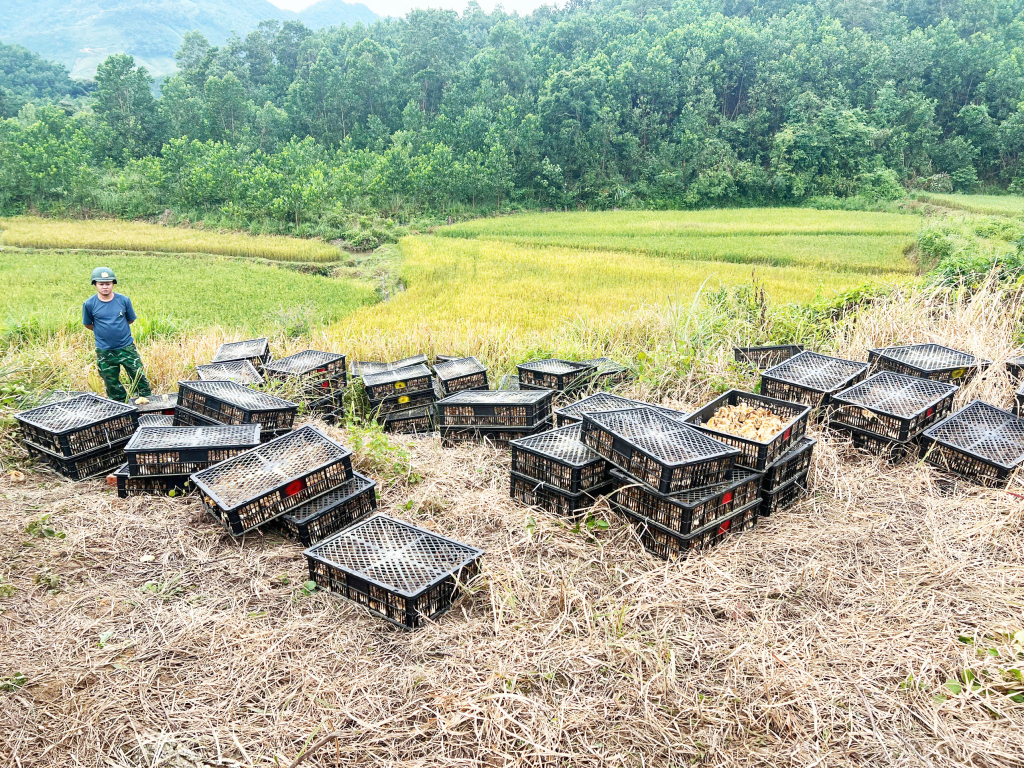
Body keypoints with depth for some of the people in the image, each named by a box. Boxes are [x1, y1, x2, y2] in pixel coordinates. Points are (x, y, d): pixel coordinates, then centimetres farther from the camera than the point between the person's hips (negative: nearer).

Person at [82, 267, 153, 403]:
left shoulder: (124, 300, -5)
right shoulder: (89, 304, -6)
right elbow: (87, 324, 9)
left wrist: (118, 329, 9)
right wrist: (103, 332, 10)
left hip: (126, 347, 0)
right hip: (104, 351, 0)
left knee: (139, 376, 1)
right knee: (112, 383, 10)